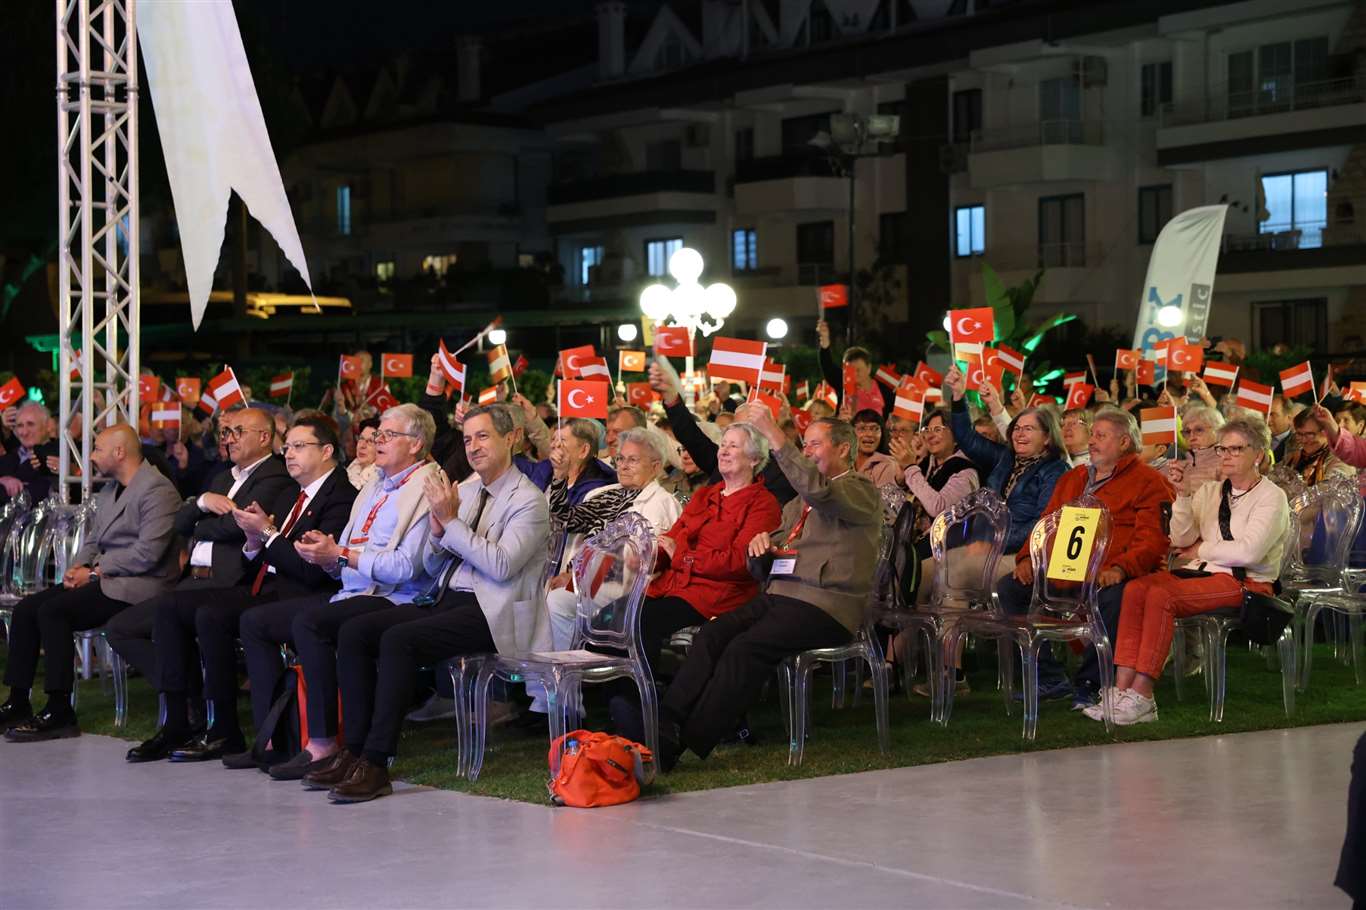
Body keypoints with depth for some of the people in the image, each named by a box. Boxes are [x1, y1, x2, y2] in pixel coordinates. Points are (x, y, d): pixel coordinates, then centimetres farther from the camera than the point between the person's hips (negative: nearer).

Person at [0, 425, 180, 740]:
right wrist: (78, 567, 1)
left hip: (138, 585, -10)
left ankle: (59, 712, -20)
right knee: (25, 609, -4)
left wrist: (95, 572, -15)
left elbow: (147, 553, -21)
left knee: (52, 611, -25)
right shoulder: (109, 490, 19)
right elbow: (93, 540, 23)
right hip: (104, 579, 10)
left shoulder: (157, 490, -12)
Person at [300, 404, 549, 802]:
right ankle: (355, 750, -10)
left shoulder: (528, 500, -5)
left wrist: (451, 521, -17)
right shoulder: (463, 490, 18)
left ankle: (376, 763, -26)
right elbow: (432, 566, 19)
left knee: (398, 639, -29)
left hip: (493, 613, -8)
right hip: (447, 601, 8)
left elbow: (502, 565, -19)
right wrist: (438, 530, -2)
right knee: (353, 631, -10)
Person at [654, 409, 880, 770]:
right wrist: (763, 541, 6)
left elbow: (818, 489, -21)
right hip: (779, 593, 7)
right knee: (711, 634, -17)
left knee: (746, 647, -26)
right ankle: (664, 729, -26)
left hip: (824, 605, -7)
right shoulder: (801, 499, 27)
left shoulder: (862, 490, 0)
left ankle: (689, 742, -28)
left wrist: (772, 432, -24)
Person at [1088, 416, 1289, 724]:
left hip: (1244, 582, -6)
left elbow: (1248, 551, -14)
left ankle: (1141, 697, -32)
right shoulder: (1209, 491, 20)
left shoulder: (1271, 497, 0)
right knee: (1135, 589, -24)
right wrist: (1182, 494, -1)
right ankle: (1122, 690, -32)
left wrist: (1201, 551, -3)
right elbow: (1180, 540, 10)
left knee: (1161, 595, -31)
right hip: (1202, 572, 6)